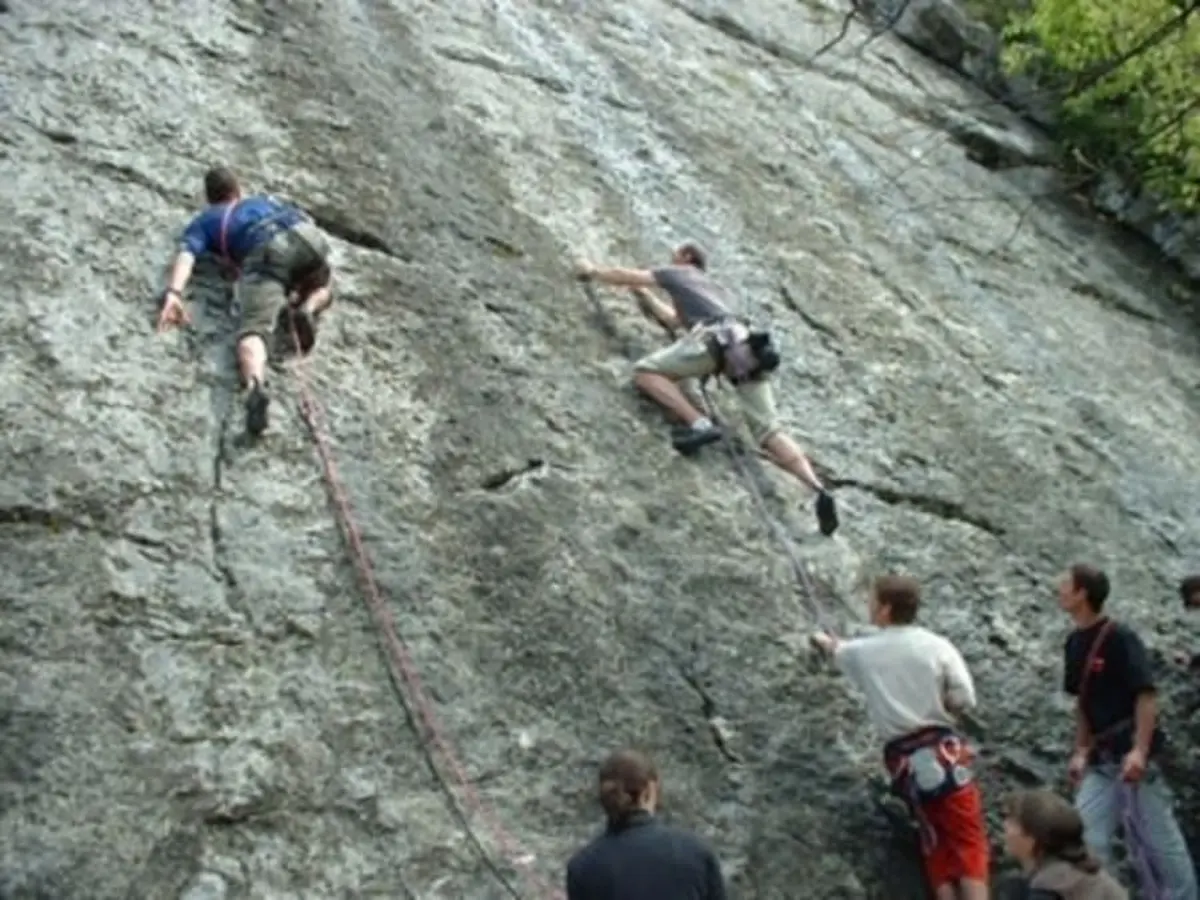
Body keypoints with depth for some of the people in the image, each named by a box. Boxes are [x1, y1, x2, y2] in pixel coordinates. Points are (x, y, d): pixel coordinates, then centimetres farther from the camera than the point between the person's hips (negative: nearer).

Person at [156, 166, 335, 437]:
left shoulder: (204, 221, 32)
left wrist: (173, 293, -3)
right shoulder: (264, 200, 44)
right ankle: (307, 308, -3)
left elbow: (187, 253, 12)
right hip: (304, 234, 3)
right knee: (322, 286, 34)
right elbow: (305, 218, 46)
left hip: (265, 252, -3)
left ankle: (255, 385, -54)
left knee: (257, 326, -21)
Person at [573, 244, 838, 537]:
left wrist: (592, 271, 48)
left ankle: (700, 424, -21)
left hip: (716, 339, -6)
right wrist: (644, 295, 64)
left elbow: (624, 277, 30)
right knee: (770, 432, -2)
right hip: (748, 349, 6)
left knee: (645, 372, -1)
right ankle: (818, 488, -22)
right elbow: (675, 319, 55)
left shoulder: (678, 274, 24)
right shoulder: (714, 288, 42)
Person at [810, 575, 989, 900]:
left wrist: (823, 640, 49)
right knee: (968, 840, 0)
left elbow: (836, 650, 25)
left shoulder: (863, 651, 1)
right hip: (942, 752, -2)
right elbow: (964, 699, -10)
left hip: (903, 760, 2)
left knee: (936, 845, 15)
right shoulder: (937, 646, -6)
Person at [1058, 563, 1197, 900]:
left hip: (1132, 752, -8)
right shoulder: (1074, 643, 10)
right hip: (1101, 758, 8)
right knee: (1087, 837, 3)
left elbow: (1146, 696, -17)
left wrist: (1140, 751, -24)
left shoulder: (1120, 638, -13)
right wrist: (1081, 752, 11)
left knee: (1158, 838, 1)